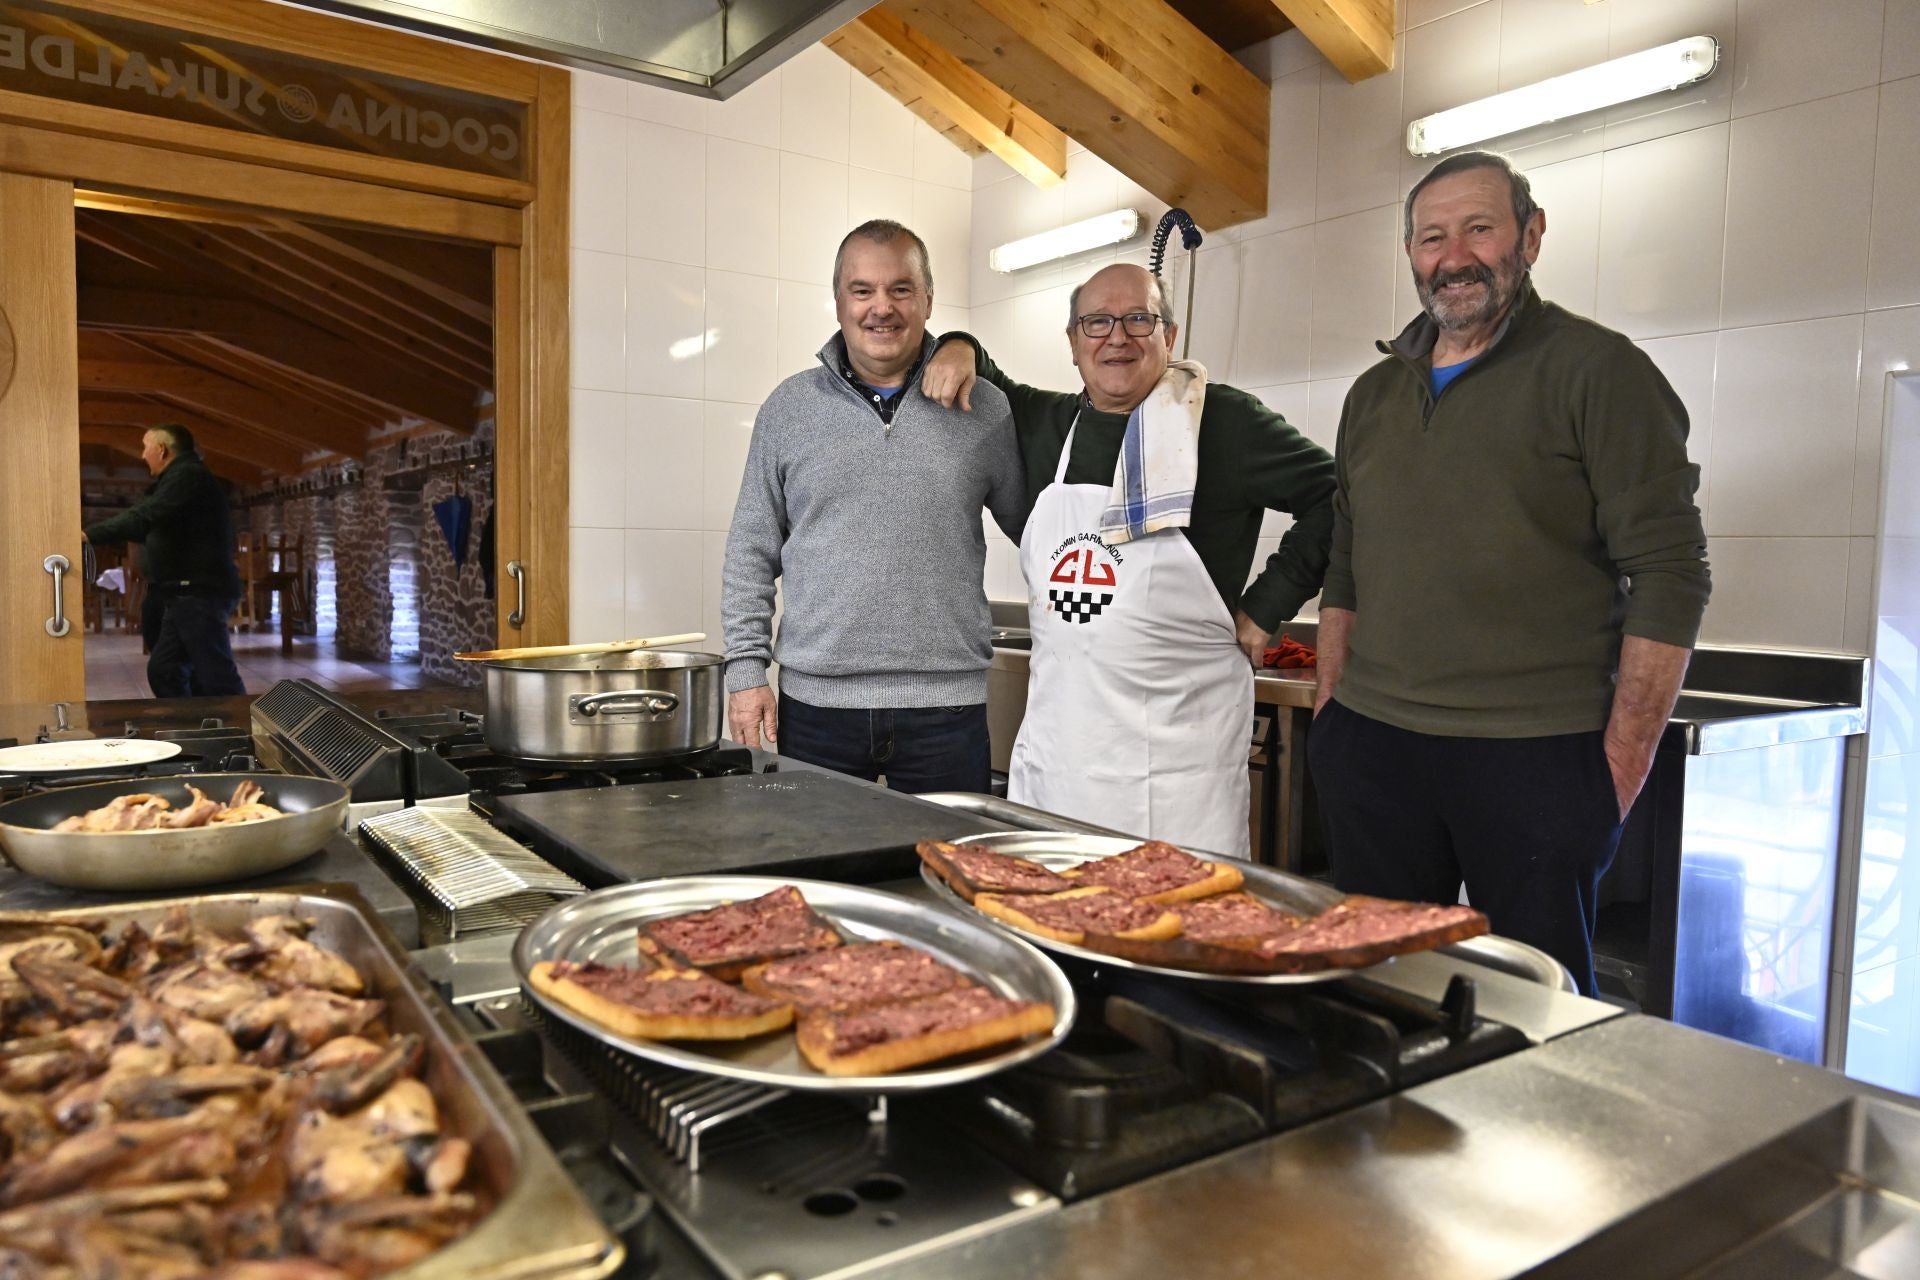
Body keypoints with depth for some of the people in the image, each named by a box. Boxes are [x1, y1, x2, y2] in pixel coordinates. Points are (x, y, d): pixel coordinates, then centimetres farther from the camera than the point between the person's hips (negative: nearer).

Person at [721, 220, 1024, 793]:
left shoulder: (983, 412, 3)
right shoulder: (789, 407, 6)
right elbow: (752, 553, 7)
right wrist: (747, 667, 1)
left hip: (946, 707, 0)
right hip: (815, 703, 1)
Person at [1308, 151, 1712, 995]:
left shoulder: (1596, 370, -3)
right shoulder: (1374, 394, 14)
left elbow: (1669, 576, -8)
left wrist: (1620, 766, -11)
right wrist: (1329, 712, 11)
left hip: (1536, 763, -5)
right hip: (1371, 747, 5)